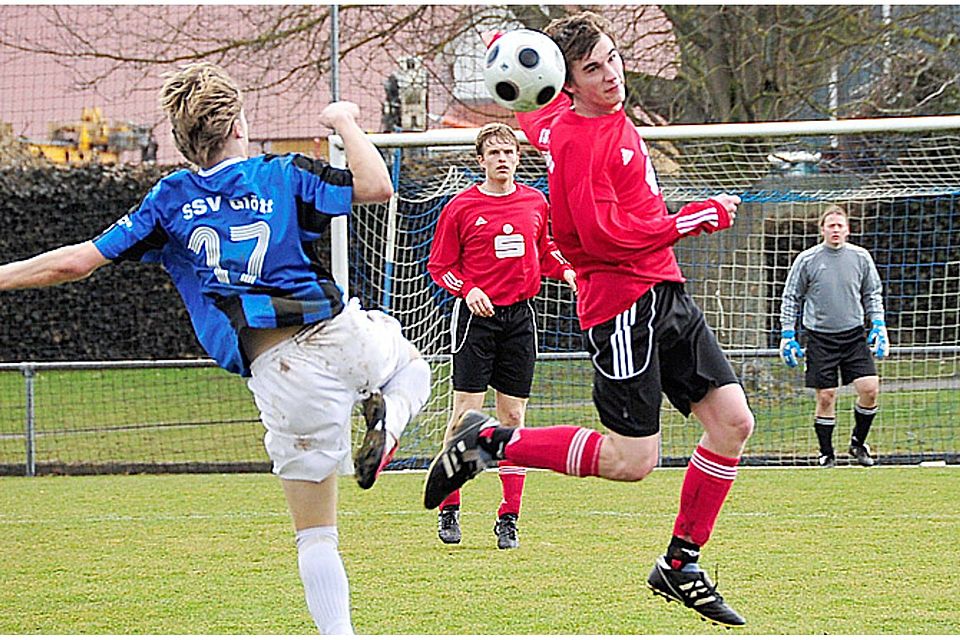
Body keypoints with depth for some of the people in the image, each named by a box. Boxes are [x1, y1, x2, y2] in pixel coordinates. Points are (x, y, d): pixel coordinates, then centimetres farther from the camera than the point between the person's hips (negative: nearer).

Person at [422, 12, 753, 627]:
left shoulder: (585, 118, 11)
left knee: (732, 420, 1)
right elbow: (610, 235, -23)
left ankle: (680, 565, 10)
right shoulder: (578, 140, -17)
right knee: (631, 459, -10)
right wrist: (704, 215, -15)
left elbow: (529, 113, 32)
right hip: (624, 305, -9)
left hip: (665, 294, 9)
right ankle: (490, 440, 5)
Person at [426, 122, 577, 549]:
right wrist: (467, 290, -15)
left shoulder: (536, 203, 8)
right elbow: (439, 265, 2)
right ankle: (448, 507, 6)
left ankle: (509, 518, 8)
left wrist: (567, 270, 2)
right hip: (477, 316, -3)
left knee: (513, 416, 4)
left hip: (519, 317, 3)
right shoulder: (461, 207, -3)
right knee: (467, 411, -7)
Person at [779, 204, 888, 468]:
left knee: (870, 389, -9)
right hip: (820, 336, -2)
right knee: (826, 397, -3)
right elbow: (790, 299, 6)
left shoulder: (860, 257, 5)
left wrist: (878, 326, 5)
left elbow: (873, 294, 15)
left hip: (854, 335, 2)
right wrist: (787, 335, 1)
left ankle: (858, 443, 13)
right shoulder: (807, 260, -2)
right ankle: (826, 453, 12)